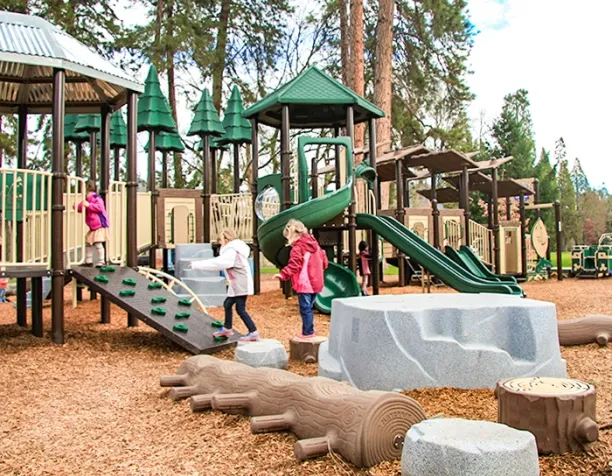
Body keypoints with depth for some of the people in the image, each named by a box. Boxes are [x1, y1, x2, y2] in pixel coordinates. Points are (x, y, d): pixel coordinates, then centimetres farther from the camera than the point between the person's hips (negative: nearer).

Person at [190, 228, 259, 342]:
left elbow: (217, 263, -23)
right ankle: (227, 329, 29)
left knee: (240, 309, -8)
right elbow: (220, 262, 16)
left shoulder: (231, 250, -15)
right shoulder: (234, 249, 19)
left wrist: (196, 264, -20)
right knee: (228, 304, 17)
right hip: (237, 285, 10)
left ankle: (253, 333, -4)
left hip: (241, 284, -10)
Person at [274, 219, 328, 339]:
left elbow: (293, 266, -23)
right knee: (308, 308, 17)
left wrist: (283, 274, -25)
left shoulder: (297, 248, -13)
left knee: (305, 309, 0)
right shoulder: (314, 244, 12)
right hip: (316, 283, 9)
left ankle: (308, 332, 5)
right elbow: (323, 260, 17)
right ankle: (309, 331, 22)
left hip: (304, 284, -8)